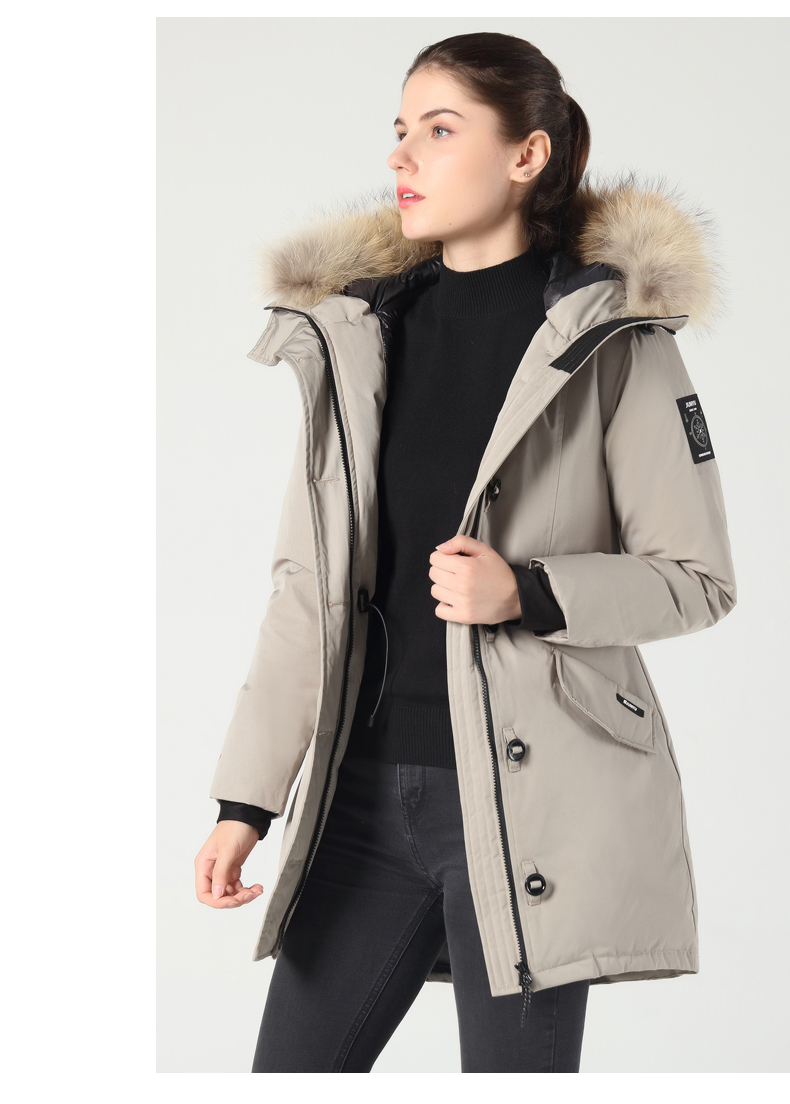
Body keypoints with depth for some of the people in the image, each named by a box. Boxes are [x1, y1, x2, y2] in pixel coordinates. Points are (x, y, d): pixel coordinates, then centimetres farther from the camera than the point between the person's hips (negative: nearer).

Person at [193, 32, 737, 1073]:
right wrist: (246, 799, 2)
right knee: (289, 1067, 10)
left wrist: (527, 593, -18)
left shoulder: (614, 341, -5)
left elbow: (698, 579, -2)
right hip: (371, 784, 5)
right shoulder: (356, 333, 8)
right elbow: (306, 583, 7)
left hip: (530, 792, -4)